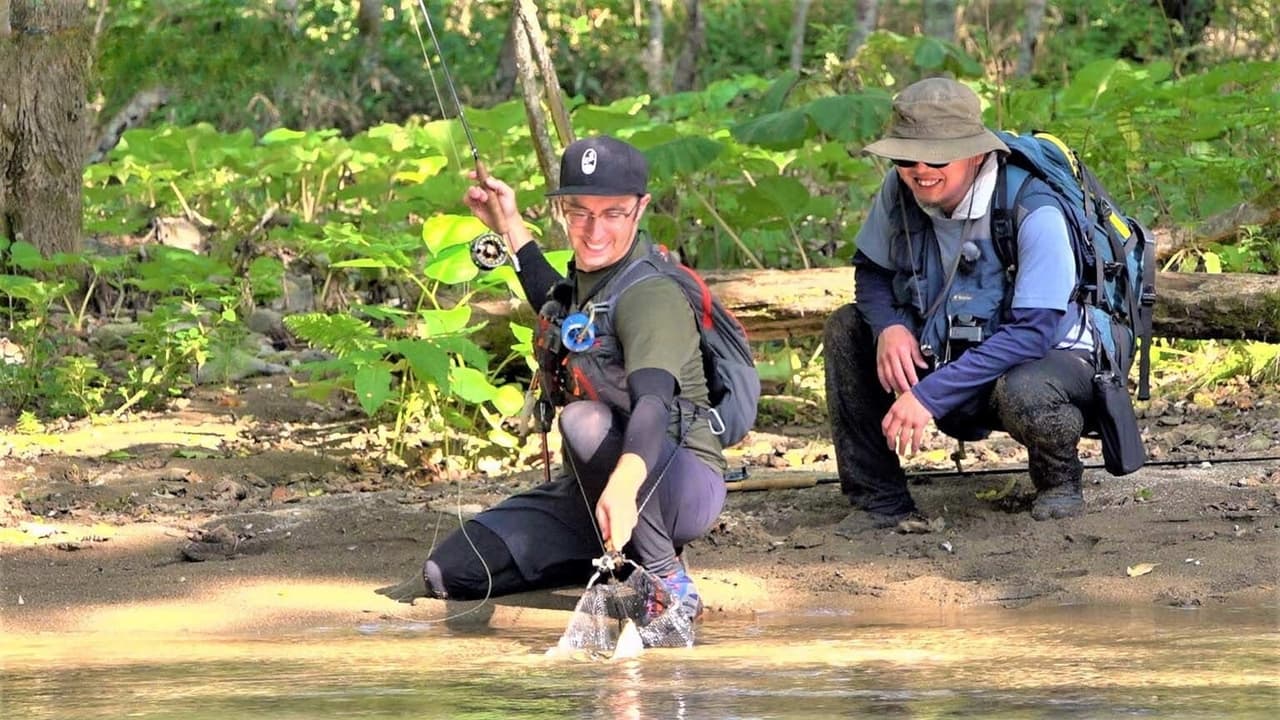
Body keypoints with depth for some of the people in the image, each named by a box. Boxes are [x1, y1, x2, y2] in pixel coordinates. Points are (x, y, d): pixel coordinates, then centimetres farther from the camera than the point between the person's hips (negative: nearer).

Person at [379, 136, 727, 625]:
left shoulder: (651, 295, -22)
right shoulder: (588, 276, 6)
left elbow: (652, 401, -40)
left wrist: (623, 486, -58)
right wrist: (511, 229, 29)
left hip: (686, 487, -8)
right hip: (591, 492, 8)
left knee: (585, 419, -37)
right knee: (447, 569, -2)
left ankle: (665, 579, -23)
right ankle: (624, 552, 12)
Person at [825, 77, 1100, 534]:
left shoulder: (1033, 211, -27)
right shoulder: (900, 193, -10)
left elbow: (1033, 332, -31)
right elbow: (870, 271, 6)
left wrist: (931, 394, -35)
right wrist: (889, 326, -20)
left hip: (1052, 359, -6)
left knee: (1022, 393, -40)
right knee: (846, 329, -9)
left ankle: (1060, 484, -4)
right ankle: (879, 500, -4)